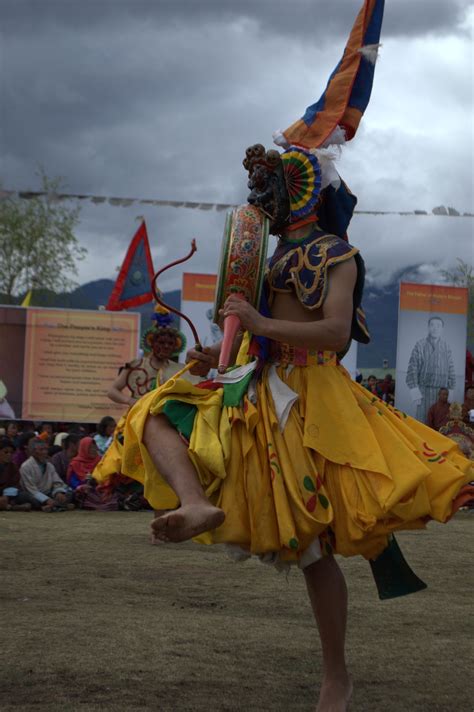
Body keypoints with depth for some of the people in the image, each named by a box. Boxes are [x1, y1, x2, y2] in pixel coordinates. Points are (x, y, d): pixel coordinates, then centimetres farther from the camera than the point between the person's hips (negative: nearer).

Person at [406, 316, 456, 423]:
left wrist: (451, 389, 7)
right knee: (423, 420, -5)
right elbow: (412, 369, -2)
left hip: (442, 391, 2)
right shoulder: (420, 345, 0)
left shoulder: (446, 347, 9)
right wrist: (414, 390, -9)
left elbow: (451, 370, 13)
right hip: (424, 390, -2)